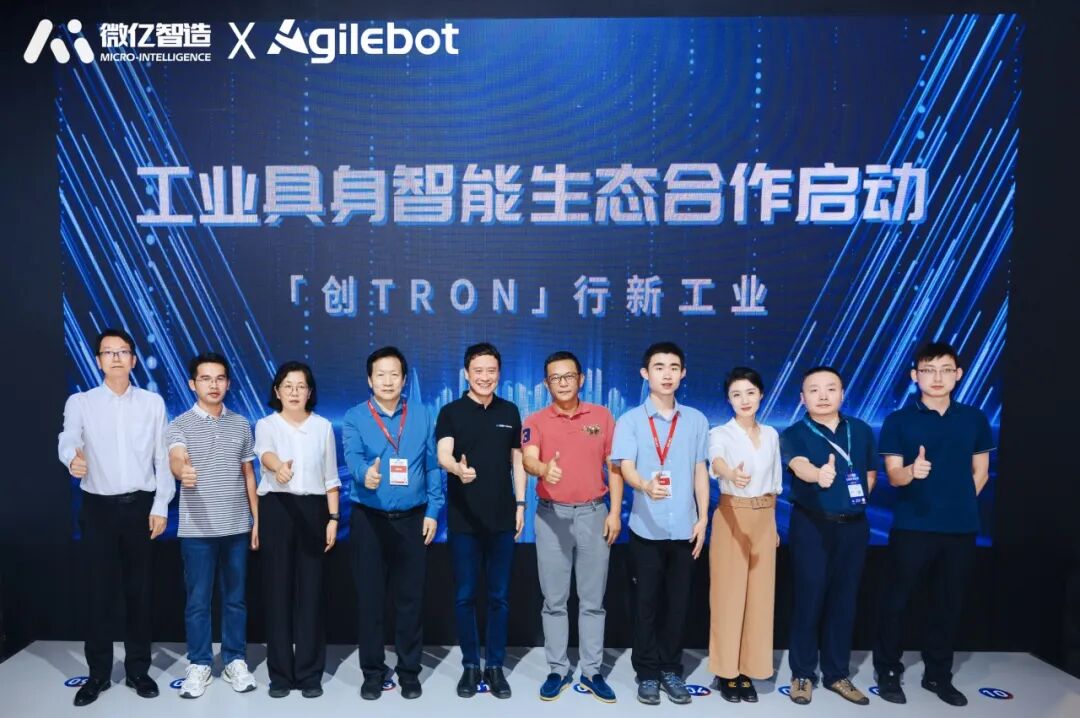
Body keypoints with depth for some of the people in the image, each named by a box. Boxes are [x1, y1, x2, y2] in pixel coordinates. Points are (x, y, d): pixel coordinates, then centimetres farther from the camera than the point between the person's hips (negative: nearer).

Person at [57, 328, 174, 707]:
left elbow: (162, 457, 3)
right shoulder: (80, 402, 2)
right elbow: (68, 439, -17)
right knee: (98, 591, 5)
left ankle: (138, 669, 21)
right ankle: (98, 673, 20)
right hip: (98, 507, 0)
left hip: (141, 505, 1)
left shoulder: (153, 402, 4)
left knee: (139, 590, 8)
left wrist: (160, 506, -2)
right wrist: (72, 458, -41)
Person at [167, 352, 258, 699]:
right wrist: (182, 471, -49)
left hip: (237, 526, 3)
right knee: (198, 600, 8)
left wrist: (257, 519, 7)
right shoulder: (180, 425, -4)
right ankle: (199, 664, 22)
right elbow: (176, 459, -25)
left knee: (235, 598, 11)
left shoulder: (241, 425, 6)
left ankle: (236, 660, 24)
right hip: (197, 529, -2)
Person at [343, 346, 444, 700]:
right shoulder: (354, 417, -1)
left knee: (410, 598, 8)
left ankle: (409, 670, 24)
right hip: (369, 519, -1)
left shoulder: (421, 416, 4)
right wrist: (365, 474, -40)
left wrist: (432, 511, -2)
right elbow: (353, 457, -18)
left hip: (412, 519, 1)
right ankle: (373, 671, 23)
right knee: (370, 598, 7)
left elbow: (432, 466, 4)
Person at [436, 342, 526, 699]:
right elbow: (443, 456, -16)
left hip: (501, 518, 2)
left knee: (499, 596, 10)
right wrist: (458, 468, -39)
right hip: (463, 519, -2)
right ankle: (470, 665, 22)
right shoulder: (450, 412, -3)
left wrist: (520, 503, 5)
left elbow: (517, 460, 11)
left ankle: (495, 666, 23)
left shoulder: (509, 412, 7)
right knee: (464, 596, 7)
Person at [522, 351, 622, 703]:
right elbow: (528, 459, -19)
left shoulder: (601, 415, 3)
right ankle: (558, 670, 22)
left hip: (594, 514, 1)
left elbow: (614, 466, 5)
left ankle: (592, 671, 22)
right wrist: (544, 469, -42)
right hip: (552, 516, -1)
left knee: (592, 600, 10)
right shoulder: (536, 421, -2)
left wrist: (615, 512, -1)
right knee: (554, 600, 9)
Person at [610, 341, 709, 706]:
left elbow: (700, 471, 10)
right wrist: (647, 486, -35)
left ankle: (671, 670, 26)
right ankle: (647, 673, 22)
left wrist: (703, 518, 4)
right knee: (647, 602, 7)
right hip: (647, 528, -2)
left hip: (684, 528, 2)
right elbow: (626, 468, -14)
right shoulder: (630, 420, -2)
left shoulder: (696, 420, 7)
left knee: (678, 602, 11)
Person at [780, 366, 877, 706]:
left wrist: (856, 499, 3)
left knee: (844, 599, 10)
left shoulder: (861, 431, 6)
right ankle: (803, 674, 16)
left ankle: (837, 673, 24)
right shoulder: (794, 434, -7)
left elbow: (871, 473, 17)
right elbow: (800, 466, -28)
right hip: (811, 525, -3)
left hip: (853, 525, 4)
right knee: (809, 598, 1)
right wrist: (819, 474, -48)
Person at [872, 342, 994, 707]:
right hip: (912, 526, -3)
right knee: (896, 600, 3)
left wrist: (960, 504, 7)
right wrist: (913, 471, -29)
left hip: (961, 528, 3)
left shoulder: (975, 419, 6)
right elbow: (893, 475, -9)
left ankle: (938, 674, 28)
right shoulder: (898, 420, -3)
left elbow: (980, 471, 14)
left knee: (949, 603, 12)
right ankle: (888, 671, 18)